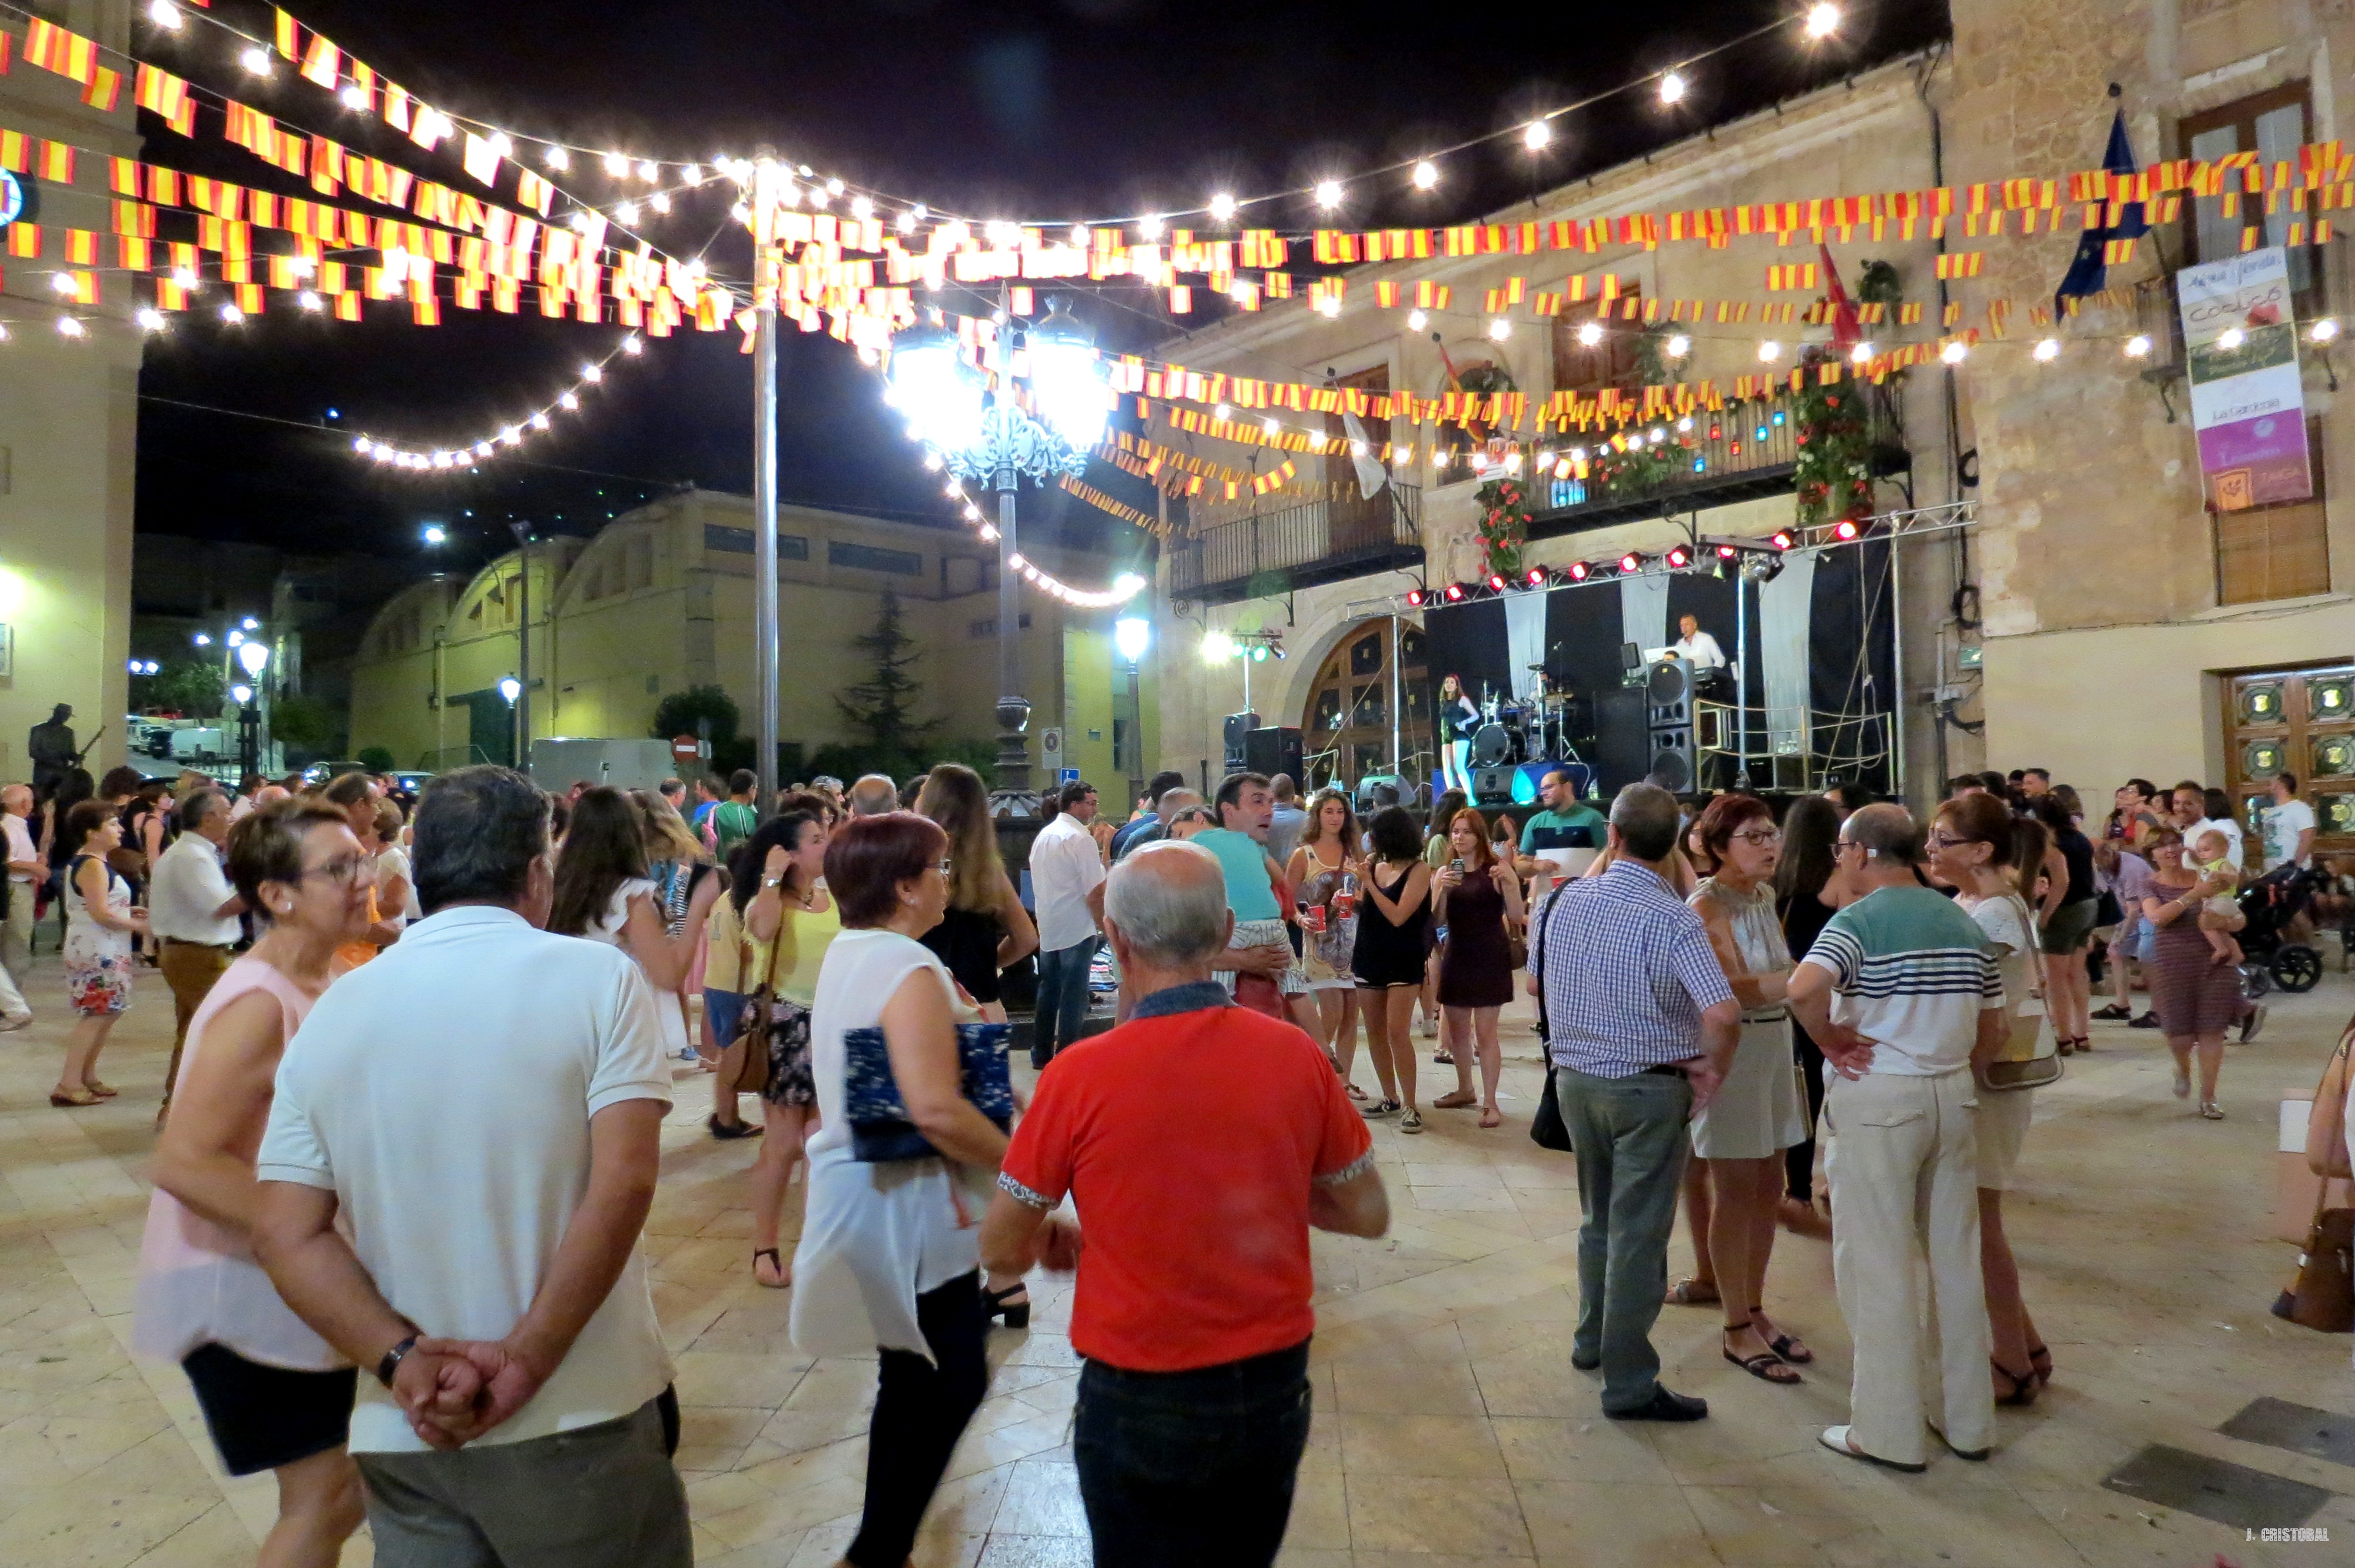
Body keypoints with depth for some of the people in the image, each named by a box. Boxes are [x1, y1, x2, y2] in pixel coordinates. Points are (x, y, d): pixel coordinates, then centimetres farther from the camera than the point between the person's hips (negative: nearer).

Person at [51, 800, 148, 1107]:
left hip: (101, 951, 11)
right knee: (97, 1016, -7)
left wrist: (127, 912, 13)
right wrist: (138, 926, -14)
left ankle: (87, 1078, 21)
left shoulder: (83, 862, 16)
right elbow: (100, 913, -23)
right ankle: (68, 1086, -4)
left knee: (105, 1014, 14)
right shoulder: (93, 866, -17)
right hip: (97, 953, -11)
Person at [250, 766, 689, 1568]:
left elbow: (284, 1236, -3)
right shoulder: (597, 975, -11)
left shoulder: (332, 1011, 2)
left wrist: (406, 1359, -9)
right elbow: (622, 1184, -20)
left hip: (405, 1433, 4)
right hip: (582, 1414, -3)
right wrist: (527, 1361, -14)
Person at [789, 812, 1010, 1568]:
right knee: (953, 1384, 3)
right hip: (911, 1206, -10)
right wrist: (1019, 1160, -18)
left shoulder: (847, 955, 8)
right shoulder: (909, 969, -22)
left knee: (913, 1378, 20)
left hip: (869, 1191, 10)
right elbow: (934, 1109, -30)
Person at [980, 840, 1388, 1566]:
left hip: (1139, 1402, -2)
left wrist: (1064, 1242, 12)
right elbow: (1369, 1216, 0)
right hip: (1274, 1387, 3)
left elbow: (1002, 1251, -8)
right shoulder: (1295, 1054, -12)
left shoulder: (1079, 1076, -19)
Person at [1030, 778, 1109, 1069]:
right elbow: (1096, 893, -19)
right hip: (1077, 929, -8)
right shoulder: (1081, 839, -16)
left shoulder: (1043, 835, 10)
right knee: (1074, 996, 0)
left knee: (1048, 990, 16)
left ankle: (1041, 1053, 23)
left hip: (1047, 927, 8)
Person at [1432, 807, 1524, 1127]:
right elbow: (1437, 920, 1)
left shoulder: (1496, 869, -6)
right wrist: (1443, 889, -15)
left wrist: (1507, 883, -26)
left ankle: (1490, 1103, 3)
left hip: (1490, 958, -5)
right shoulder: (1444, 872, 7)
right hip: (1456, 956, 5)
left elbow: (1517, 917, -12)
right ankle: (1465, 1089, 34)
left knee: (1485, 1032, -5)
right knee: (1455, 1029, 15)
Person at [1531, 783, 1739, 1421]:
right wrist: (1711, 1073, -10)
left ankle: (1591, 1341, 37)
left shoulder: (1565, 900, -2)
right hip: (1648, 1088, -5)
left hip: (1574, 1078, 6)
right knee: (1639, 1236, 4)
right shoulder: (1673, 919, -18)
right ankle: (1629, 1385, 12)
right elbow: (1723, 1014, -28)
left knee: (1599, 1219, 23)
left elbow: (1537, 980, 12)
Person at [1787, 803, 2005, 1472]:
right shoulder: (1963, 923, 8)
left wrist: (1831, 1039, -16)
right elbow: (1995, 1032, 13)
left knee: (1879, 1265, 3)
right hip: (1954, 1096, 7)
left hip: (1877, 1097, -7)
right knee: (1956, 1258, 15)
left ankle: (1889, 1433, 12)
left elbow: (1804, 989, -32)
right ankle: (1968, 1419, 27)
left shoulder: (1858, 920, -13)